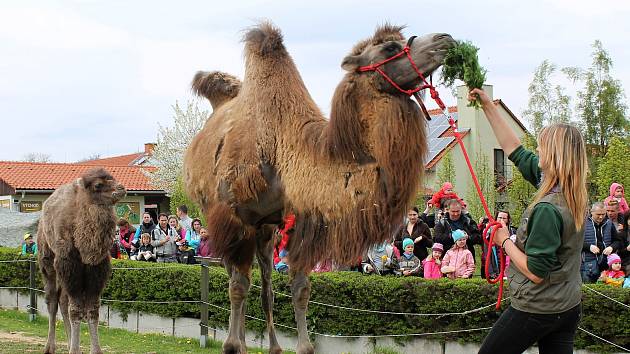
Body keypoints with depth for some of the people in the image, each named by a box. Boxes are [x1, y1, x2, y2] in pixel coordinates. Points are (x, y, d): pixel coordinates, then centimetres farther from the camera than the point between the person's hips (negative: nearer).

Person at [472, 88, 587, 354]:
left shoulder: (547, 209, -26)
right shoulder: (574, 194, 1)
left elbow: (535, 272, -23)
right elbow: (516, 151, 10)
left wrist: (505, 242, -8)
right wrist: (488, 106, 12)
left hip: (536, 310, -8)